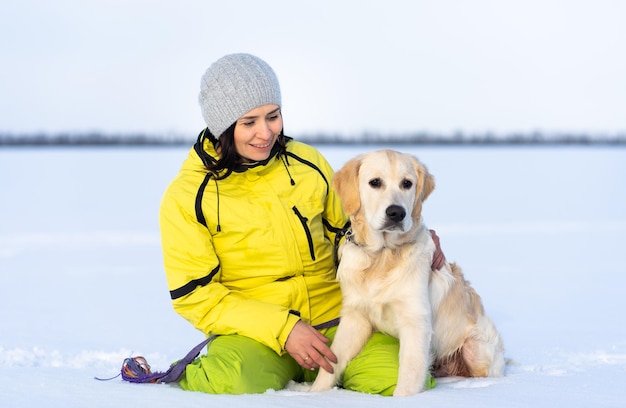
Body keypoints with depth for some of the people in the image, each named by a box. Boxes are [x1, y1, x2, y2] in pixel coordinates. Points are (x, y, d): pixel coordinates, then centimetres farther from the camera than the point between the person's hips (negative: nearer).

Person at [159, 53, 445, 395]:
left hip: (334, 319, 4)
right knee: (233, 382, -38)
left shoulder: (309, 163, 6)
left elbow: (345, 235, 18)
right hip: (251, 332, -4)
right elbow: (195, 296, -6)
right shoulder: (186, 197, -5)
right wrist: (282, 329, -16)